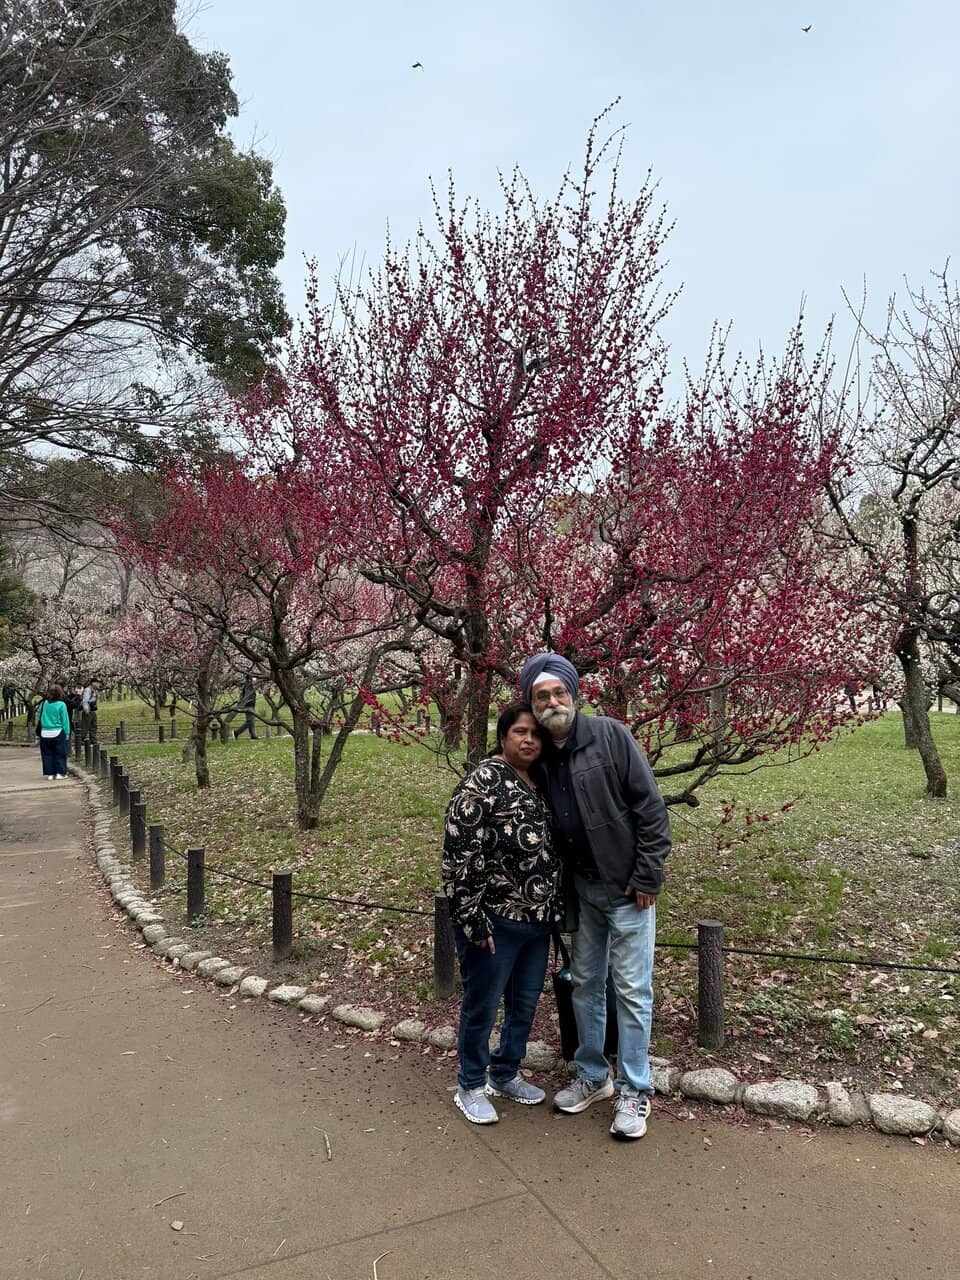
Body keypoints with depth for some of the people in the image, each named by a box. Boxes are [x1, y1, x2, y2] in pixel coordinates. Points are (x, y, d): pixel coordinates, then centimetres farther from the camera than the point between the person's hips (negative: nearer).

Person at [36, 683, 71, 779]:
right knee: (60, 754, 7)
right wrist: (67, 733, -1)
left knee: (47, 754, 11)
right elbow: (65, 720, -7)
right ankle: (60, 772, 7)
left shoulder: (44, 703, -2)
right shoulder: (61, 705, -10)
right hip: (58, 733, -3)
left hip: (45, 733, 3)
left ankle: (50, 773, 13)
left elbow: (39, 718, 7)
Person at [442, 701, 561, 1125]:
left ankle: (505, 1073, 40)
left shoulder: (542, 784, 7)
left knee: (525, 1004, 19)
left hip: (537, 920, 7)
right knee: (482, 1006, 9)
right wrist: (473, 921, -19)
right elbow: (459, 856, -20)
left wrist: (554, 911, 17)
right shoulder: (482, 783, -17)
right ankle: (471, 1086, 29)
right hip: (495, 922, -7)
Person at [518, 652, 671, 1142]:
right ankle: (592, 1076, 33)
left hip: (627, 888, -5)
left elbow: (651, 808, -13)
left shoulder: (610, 736, -14)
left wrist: (647, 877, -14)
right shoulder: (539, 755, 2)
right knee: (584, 984, 16)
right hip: (581, 890, 6)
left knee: (632, 989, 3)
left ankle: (634, 1091, 18)